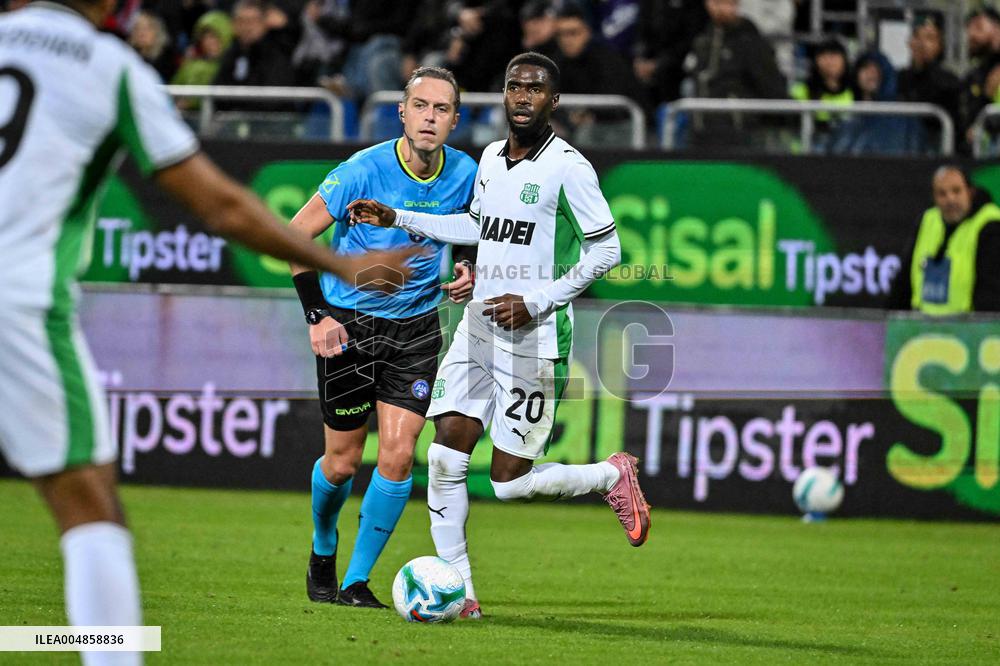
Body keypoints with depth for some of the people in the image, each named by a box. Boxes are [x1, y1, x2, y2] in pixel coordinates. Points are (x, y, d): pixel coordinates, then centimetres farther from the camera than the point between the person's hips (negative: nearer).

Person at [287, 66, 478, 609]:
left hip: (416, 328, 2)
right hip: (349, 324, -2)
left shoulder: (465, 173, -6)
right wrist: (317, 315, -13)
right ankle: (322, 555, 35)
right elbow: (295, 235, -9)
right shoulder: (364, 171, -18)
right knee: (342, 462, 4)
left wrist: (467, 269, -4)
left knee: (398, 457, -10)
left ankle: (357, 581, 4)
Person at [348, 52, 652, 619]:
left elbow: (606, 250, -9)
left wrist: (536, 301, -16)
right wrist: (397, 219, 22)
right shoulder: (491, 158, 11)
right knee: (445, 456, -5)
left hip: (533, 336, -6)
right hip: (478, 325, 6)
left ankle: (614, 477, 20)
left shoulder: (568, 168, -11)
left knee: (509, 482, -5)